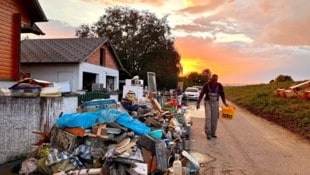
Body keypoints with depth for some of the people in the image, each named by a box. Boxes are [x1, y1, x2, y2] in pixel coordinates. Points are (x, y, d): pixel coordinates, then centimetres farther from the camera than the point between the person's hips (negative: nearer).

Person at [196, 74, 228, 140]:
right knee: (208, 118, -10)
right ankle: (208, 133, -8)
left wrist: (224, 102, -13)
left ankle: (213, 133, 14)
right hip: (208, 102, -2)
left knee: (214, 118, 3)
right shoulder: (206, 85, -8)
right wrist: (198, 103, -9)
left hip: (215, 103, 2)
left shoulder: (219, 86, -3)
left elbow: (222, 94, 2)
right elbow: (201, 94, -5)